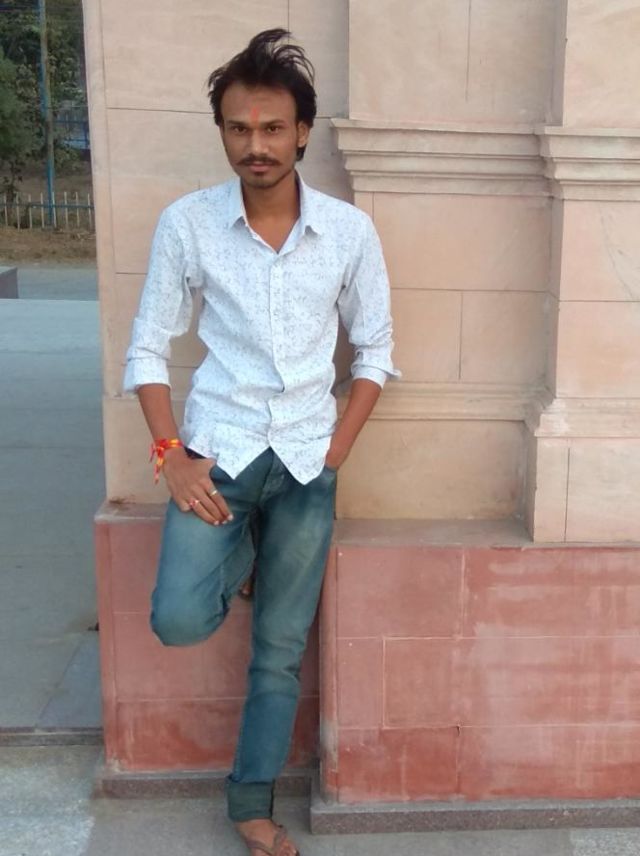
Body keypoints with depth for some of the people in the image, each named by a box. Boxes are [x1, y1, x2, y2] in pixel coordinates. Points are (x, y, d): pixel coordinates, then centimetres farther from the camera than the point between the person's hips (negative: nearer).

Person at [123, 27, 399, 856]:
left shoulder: (350, 230, -4)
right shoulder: (186, 223, -6)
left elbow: (374, 350, 6)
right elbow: (148, 348, 0)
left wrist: (336, 450, -3)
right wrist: (171, 455, -10)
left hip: (305, 461, 1)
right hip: (217, 449, 0)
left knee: (281, 650, 7)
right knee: (178, 620, -16)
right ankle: (240, 553, 19)